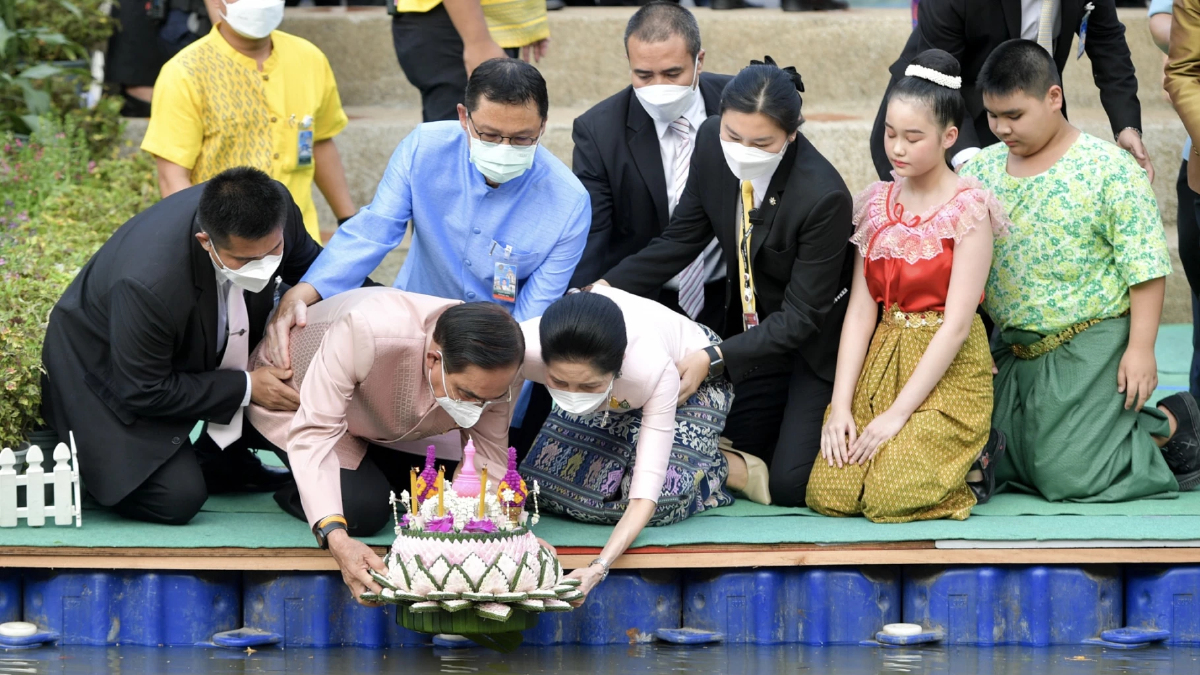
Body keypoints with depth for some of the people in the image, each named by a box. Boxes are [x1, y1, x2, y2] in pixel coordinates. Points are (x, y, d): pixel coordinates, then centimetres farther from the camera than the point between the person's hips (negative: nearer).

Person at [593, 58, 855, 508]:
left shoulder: (824, 196, -33)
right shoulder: (711, 143, -15)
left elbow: (801, 318, -26)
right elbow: (680, 241, -3)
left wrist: (714, 356, -34)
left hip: (815, 341, -6)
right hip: (754, 326, 6)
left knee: (789, 486, -9)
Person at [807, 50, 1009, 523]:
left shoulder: (968, 208, -10)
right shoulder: (877, 204, 7)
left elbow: (957, 324, -14)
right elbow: (861, 308, 3)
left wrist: (899, 413, -17)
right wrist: (841, 406, -7)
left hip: (948, 370, -5)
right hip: (881, 358, 5)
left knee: (891, 497, -22)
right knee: (829, 494, -14)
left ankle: (978, 456, 7)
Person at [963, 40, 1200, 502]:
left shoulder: (1109, 169, -11)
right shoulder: (981, 172, 4)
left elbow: (1145, 267, -12)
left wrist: (1141, 347, -17)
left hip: (1091, 346, -6)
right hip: (1012, 351, 6)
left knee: (1068, 477, -13)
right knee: (984, 465, 6)